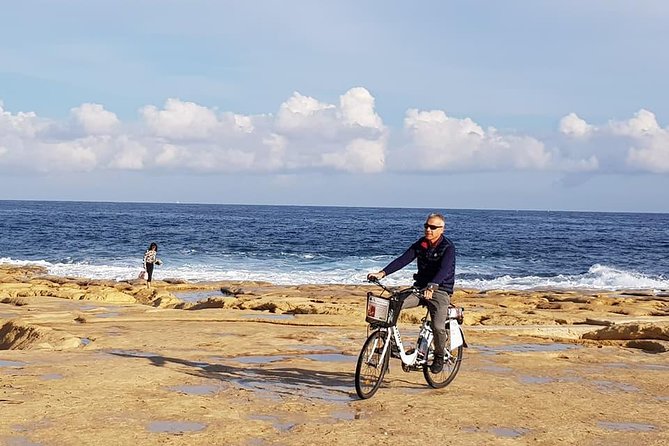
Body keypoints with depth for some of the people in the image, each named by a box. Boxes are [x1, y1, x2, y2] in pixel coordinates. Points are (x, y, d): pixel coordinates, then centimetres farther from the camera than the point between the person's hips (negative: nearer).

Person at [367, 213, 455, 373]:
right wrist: (382, 273, -19)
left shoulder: (448, 247, -12)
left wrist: (431, 287, -46)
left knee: (438, 327, -22)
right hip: (420, 287, 5)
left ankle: (439, 357, 7)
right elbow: (403, 259, -5)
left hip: (440, 290, -5)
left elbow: (443, 270, -28)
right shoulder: (420, 244, 5)